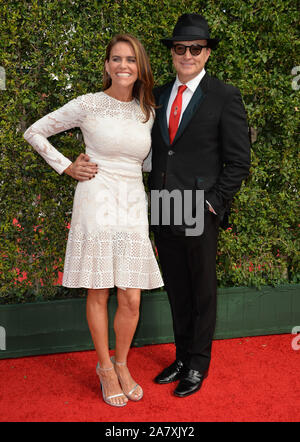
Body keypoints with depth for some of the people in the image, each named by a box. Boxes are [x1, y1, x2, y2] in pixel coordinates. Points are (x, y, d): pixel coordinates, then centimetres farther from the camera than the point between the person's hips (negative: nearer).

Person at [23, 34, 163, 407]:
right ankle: (105, 368, 25)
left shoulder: (147, 112, 11)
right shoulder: (88, 105, -2)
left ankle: (121, 364, 28)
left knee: (131, 300, 4)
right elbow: (34, 133, 5)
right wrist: (67, 167, 1)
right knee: (98, 294, 6)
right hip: (96, 203, -3)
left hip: (133, 205, 4)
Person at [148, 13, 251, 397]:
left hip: (200, 212, -5)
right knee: (176, 290, 16)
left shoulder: (224, 96, -5)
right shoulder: (158, 95, 11)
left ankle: (199, 364, 26)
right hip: (162, 212, 5)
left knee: (202, 291, 9)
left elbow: (238, 160, -6)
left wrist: (214, 203, -11)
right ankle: (182, 357, 33)